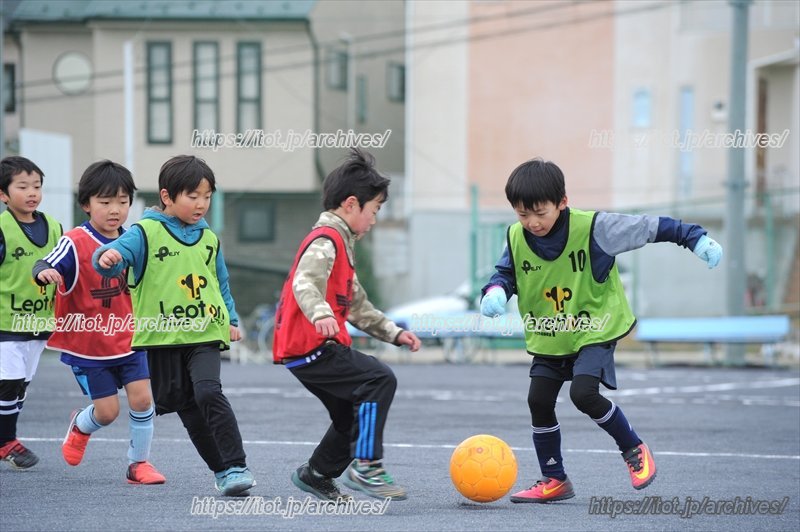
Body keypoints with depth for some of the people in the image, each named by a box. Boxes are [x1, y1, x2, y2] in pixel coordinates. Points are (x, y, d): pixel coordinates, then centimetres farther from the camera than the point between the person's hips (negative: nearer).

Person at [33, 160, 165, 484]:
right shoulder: (75, 243, -16)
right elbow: (46, 266, -30)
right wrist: (45, 272, -52)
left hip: (128, 340, 4)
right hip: (88, 345, -4)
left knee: (142, 398, -8)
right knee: (107, 411, 0)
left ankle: (138, 463, 10)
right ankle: (80, 426, 36)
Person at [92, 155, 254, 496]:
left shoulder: (209, 238, 13)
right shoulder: (146, 232, -3)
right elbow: (122, 250, -21)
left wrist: (231, 320, 19)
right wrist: (107, 257, -44)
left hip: (204, 334, 1)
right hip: (162, 338, -1)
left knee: (208, 392, -21)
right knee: (187, 407, 5)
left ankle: (236, 467, -19)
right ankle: (221, 470, 19)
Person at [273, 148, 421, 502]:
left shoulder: (342, 244, 24)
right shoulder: (326, 241, -11)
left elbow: (356, 305, 29)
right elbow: (305, 282, -30)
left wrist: (394, 333, 24)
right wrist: (321, 314, -48)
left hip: (307, 350, 11)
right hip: (311, 348, -11)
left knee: (353, 415, 19)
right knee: (380, 380, -22)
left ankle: (316, 475, 33)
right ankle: (365, 466, -24)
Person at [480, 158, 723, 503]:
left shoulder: (593, 228, -19)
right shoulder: (517, 239, -8)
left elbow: (648, 227, -12)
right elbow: (505, 273, 5)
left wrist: (696, 239, -12)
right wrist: (495, 292, -19)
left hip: (595, 330, -5)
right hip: (548, 338, 5)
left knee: (583, 393, -23)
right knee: (538, 400, -1)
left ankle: (634, 449, 2)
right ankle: (554, 481, 16)